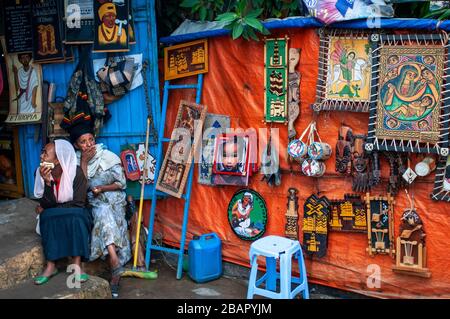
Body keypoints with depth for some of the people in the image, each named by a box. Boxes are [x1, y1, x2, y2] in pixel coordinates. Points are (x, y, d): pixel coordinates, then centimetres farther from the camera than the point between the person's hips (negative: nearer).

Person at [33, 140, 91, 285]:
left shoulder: (76, 172, -18)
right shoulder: (41, 172, -10)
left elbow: (78, 204, -18)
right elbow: (46, 204, -15)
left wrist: (47, 208, -15)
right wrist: (47, 182, -33)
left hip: (75, 214, -2)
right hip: (51, 217, 3)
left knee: (76, 216, -33)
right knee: (47, 216, -29)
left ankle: (77, 264, -32)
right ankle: (51, 265, -26)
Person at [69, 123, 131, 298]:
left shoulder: (109, 157, -4)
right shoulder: (75, 161, 2)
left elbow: (122, 183, -2)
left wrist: (102, 188, -13)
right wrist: (84, 162, -13)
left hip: (115, 200, 0)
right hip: (95, 204, 0)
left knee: (105, 216, -24)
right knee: (104, 212, -31)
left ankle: (115, 274, -21)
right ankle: (116, 261, -40)